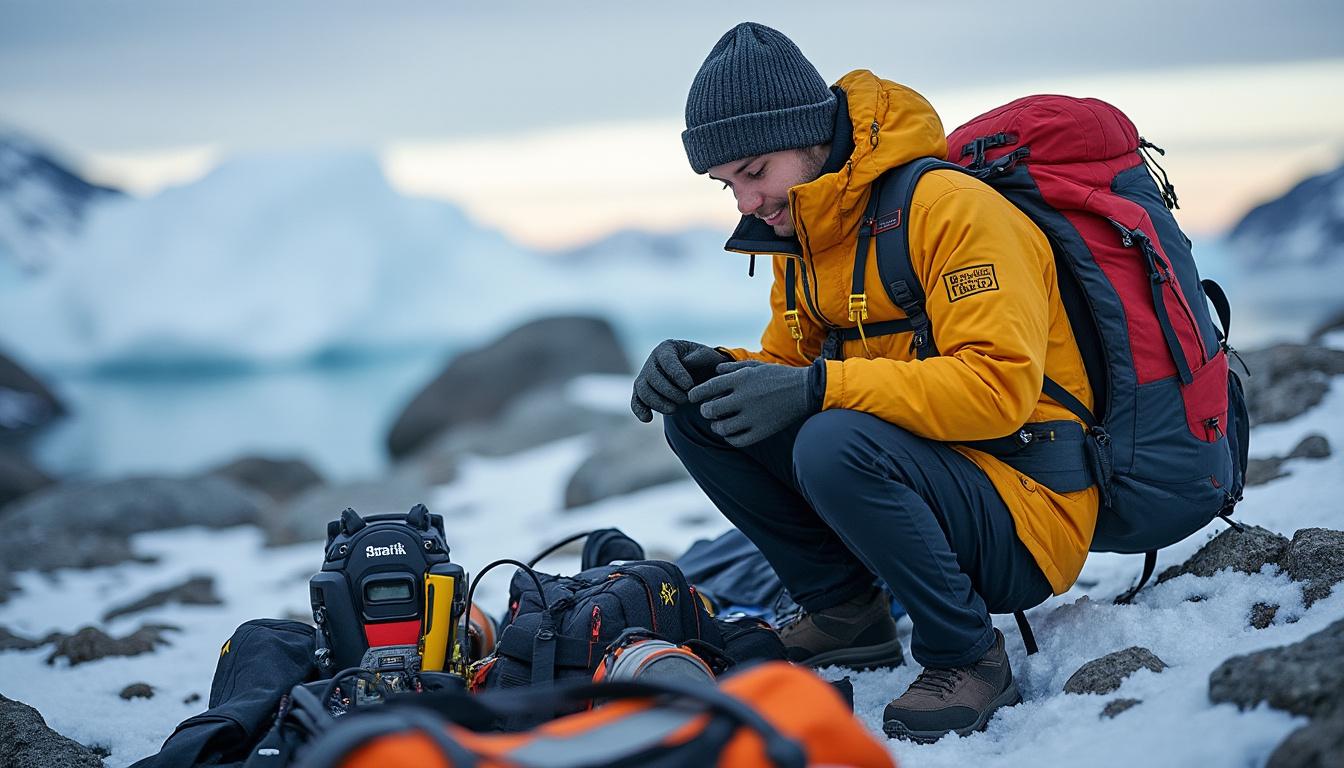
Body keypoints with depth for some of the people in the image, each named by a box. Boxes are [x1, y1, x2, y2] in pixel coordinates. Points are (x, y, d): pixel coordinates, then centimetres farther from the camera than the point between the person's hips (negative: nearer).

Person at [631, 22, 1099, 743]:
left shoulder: (948, 206, -17)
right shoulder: (801, 237, 9)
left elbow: (998, 386, -26)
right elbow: (787, 368, 15)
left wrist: (820, 386, -31)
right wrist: (712, 367, -8)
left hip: (1025, 518, -8)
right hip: (910, 469, 8)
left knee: (836, 443, -36)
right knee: (699, 412, -3)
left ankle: (968, 653, -14)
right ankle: (845, 612, 5)